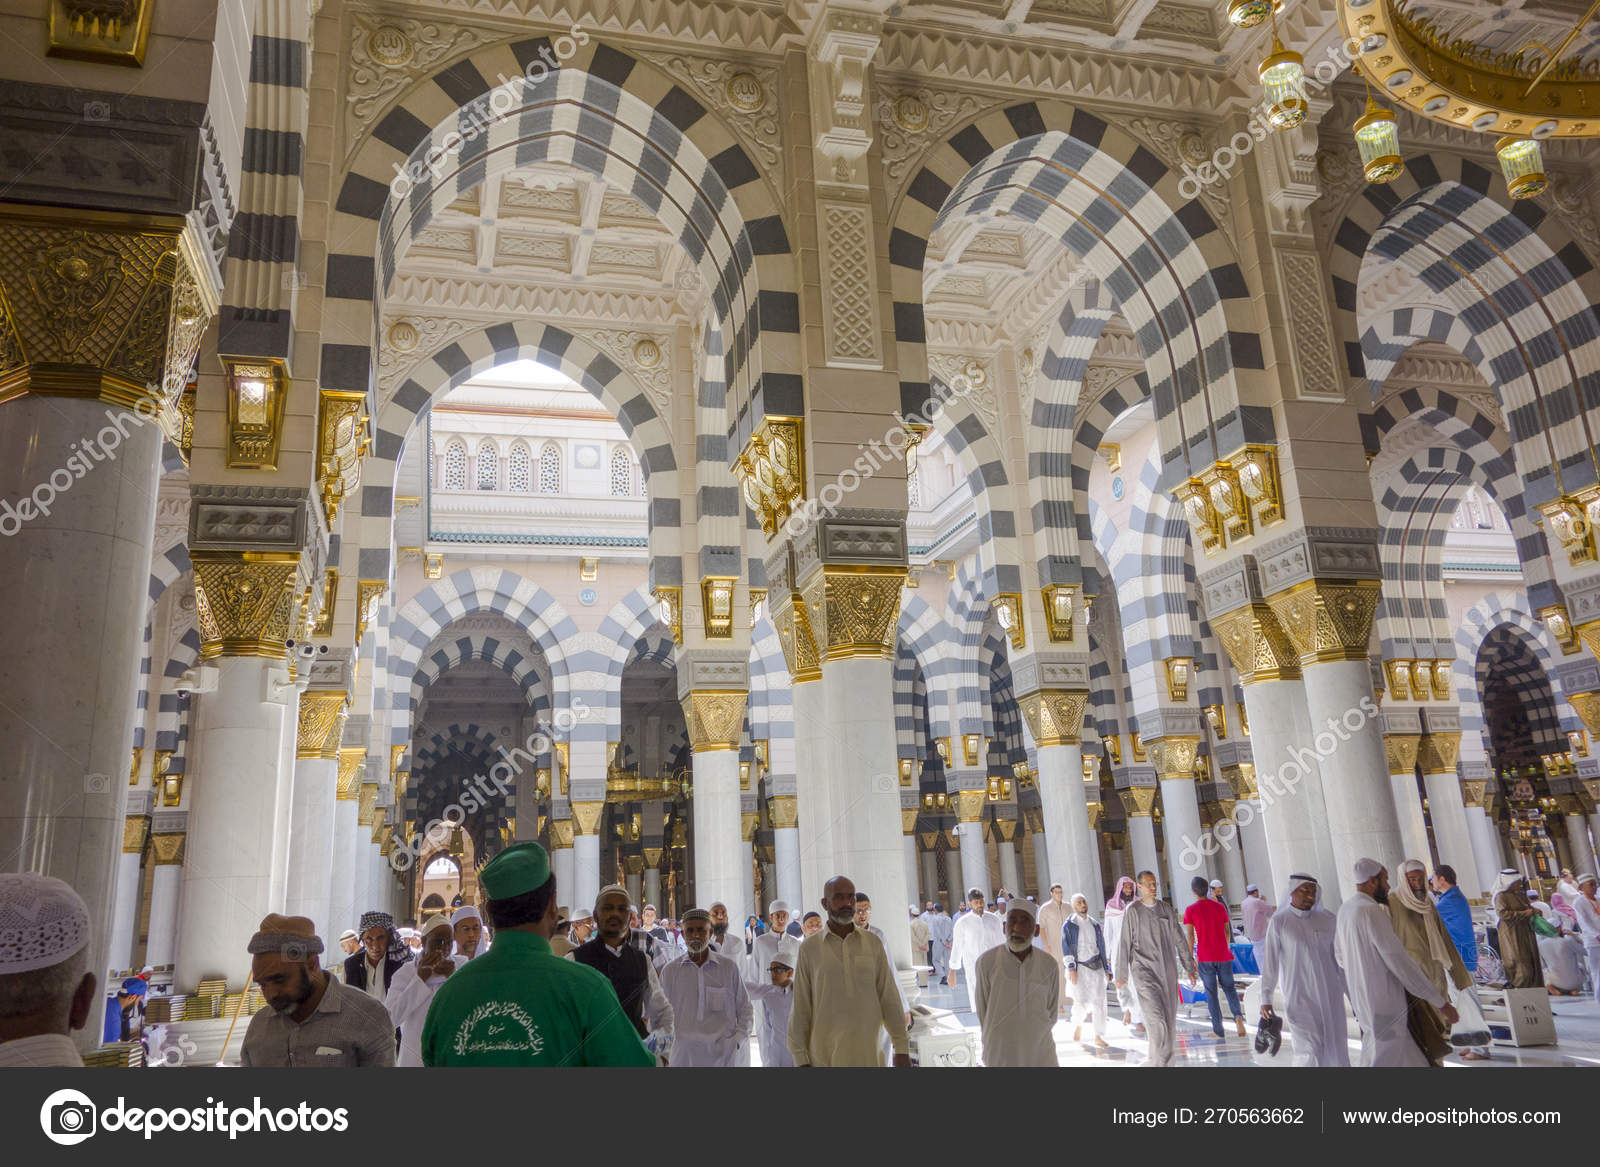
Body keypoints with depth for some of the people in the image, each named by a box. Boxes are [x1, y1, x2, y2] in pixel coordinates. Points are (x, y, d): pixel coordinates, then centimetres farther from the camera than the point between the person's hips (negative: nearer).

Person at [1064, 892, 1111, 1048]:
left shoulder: (1095, 925, 15)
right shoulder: (1068, 925, 2)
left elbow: (1102, 947, 18)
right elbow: (1066, 947, -4)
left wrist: (1107, 970, 15)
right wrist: (1071, 968, -14)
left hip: (1096, 967, 3)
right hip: (1080, 968, -3)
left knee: (1099, 1001, -4)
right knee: (1081, 1003, -8)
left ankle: (1099, 1038, 1)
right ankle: (1078, 1023, 23)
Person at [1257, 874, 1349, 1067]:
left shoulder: (1327, 920, 5)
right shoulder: (1278, 922, -4)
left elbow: (1339, 956, 12)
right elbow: (1270, 962, -3)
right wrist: (1266, 998, -4)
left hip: (1330, 994, 4)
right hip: (1298, 996, -4)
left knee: (1336, 1047, 6)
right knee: (1308, 1050, -8)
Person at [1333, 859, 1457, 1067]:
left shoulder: (1344, 910, 8)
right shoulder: (1373, 912, -21)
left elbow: (1340, 956, 19)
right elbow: (1400, 962, -23)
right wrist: (1441, 1003, -18)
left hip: (1360, 1001, 9)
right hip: (1384, 1005, -9)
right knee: (1385, 1059, 1)